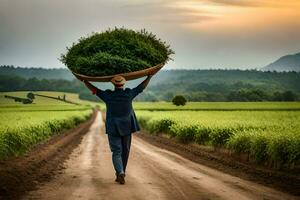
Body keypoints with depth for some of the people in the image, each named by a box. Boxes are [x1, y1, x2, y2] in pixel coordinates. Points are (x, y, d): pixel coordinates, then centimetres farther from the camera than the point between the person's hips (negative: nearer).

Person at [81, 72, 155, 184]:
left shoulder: (108, 96, -6)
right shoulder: (128, 94, -4)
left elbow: (93, 89, 3)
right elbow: (142, 87, 8)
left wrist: (84, 80, 18)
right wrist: (149, 76, 20)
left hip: (113, 128, -1)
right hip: (127, 127, 1)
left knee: (116, 152, 0)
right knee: (125, 151, 15)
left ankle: (120, 173, -20)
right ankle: (121, 173, 23)